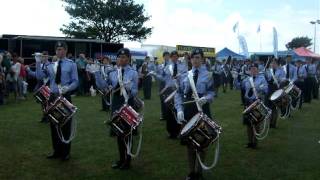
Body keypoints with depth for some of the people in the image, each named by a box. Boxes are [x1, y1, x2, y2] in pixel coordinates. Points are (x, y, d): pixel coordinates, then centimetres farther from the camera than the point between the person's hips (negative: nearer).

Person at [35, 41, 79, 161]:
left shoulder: (71, 64, -2)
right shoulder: (51, 65, 10)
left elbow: (75, 82, -5)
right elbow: (40, 77, 1)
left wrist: (68, 88, -23)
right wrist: (38, 63, -9)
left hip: (65, 97, -4)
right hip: (53, 97, 5)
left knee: (65, 125, 3)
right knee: (53, 125, 11)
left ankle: (65, 153, 16)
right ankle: (57, 151, 25)